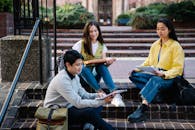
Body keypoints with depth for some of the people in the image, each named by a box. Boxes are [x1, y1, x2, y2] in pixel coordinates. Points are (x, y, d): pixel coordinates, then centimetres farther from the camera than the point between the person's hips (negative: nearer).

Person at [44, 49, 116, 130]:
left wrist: (96, 95, -10)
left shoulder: (75, 76, 4)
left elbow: (83, 94, 11)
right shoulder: (62, 80, -24)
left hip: (68, 107, 9)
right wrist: (102, 101, -28)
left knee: (98, 107, -5)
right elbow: (79, 103, -28)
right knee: (91, 112, -25)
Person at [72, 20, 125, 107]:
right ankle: (101, 93, -43)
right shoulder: (81, 44, -5)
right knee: (83, 68, -37)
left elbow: (104, 60, 0)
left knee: (102, 66, -30)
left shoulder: (101, 45, 7)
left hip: (95, 75, 2)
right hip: (83, 74, -2)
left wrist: (107, 62, -24)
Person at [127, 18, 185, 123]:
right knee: (134, 75, -19)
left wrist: (164, 74, -26)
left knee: (155, 80, -40)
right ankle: (155, 94, -33)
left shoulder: (176, 46, -2)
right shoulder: (155, 45, 17)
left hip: (169, 77, -6)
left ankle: (141, 109, -54)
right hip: (153, 75, 6)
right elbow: (148, 62, 18)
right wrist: (138, 69, -2)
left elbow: (178, 68, -8)